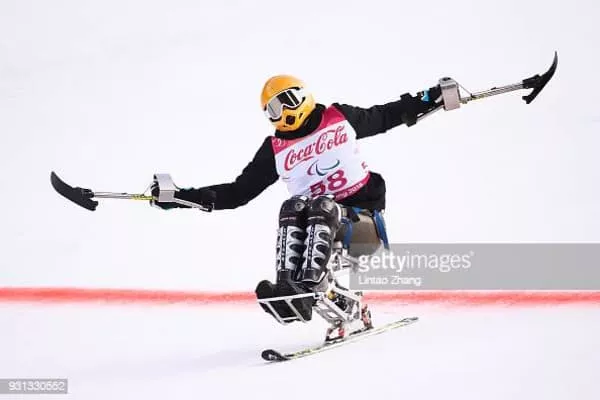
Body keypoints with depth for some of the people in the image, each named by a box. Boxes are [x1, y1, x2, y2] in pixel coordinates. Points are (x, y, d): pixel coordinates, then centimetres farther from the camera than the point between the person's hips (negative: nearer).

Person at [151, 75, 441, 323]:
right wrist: (181, 197, 0)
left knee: (322, 208, -32)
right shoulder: (275, 149, 7)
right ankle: (287, 286, -44)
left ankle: (306, 289, -52)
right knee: (293, 207, -28)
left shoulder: (340, 118, 6)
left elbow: (382, 117, 23)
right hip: (321, 229, 2)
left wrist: (428, 100, 17)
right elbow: (238, 192, 10)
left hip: (363, 220, -2)